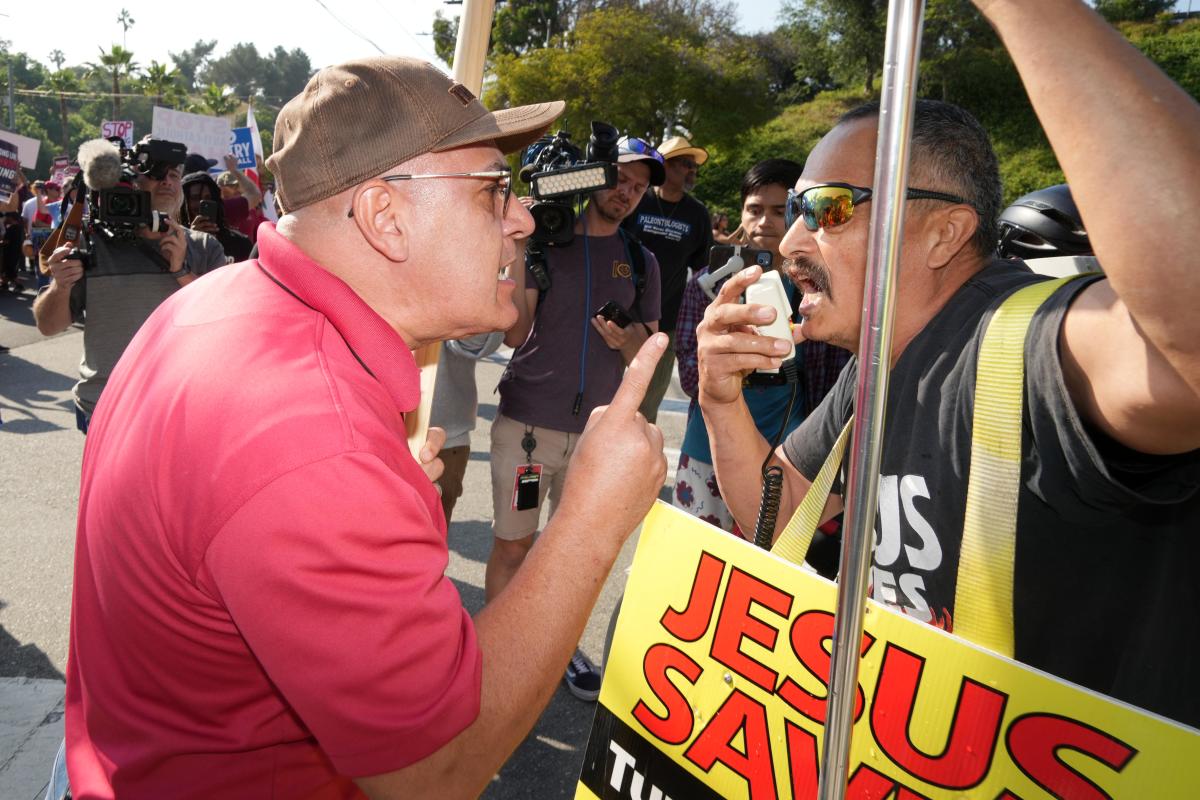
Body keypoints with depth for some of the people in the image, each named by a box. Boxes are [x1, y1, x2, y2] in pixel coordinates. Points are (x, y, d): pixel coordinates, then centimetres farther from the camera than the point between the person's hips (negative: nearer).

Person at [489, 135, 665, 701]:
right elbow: (514, 333, -7)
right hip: (527, 421, -3)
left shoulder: (640, 261, 10)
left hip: (596, 427, 3)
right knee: (512, 544, 4)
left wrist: (627, 339, -12)